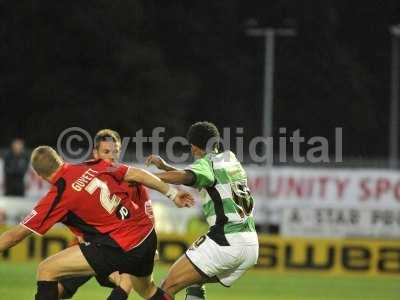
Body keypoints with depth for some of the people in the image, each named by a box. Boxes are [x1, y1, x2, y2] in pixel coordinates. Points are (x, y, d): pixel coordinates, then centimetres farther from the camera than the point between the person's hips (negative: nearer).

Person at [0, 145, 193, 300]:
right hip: (147, 236, 7)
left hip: (123, 249, -7)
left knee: (46, 270, -3)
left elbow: (17, 234, -6)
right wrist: (172, 193, 18)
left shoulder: (58, 196, -9)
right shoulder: (94, 167, 5)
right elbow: (137, 174, 8)